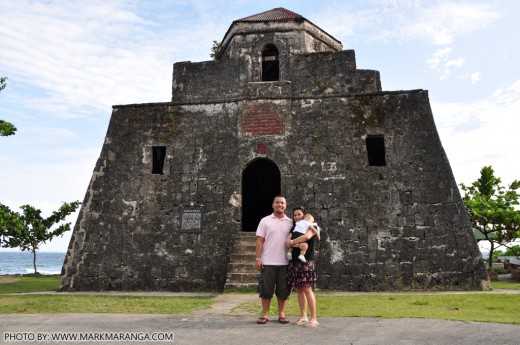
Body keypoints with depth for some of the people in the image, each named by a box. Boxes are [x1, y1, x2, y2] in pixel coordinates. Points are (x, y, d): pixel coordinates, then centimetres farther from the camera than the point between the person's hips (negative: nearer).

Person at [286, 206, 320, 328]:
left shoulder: (310, 227, 2)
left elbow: (307, 236, -21)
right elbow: (287, 242, -1)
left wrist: (292, 242, -10)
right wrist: (298, 245, -19)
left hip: (306, 262, -5)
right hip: (294, 262, 5)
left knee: (307, 289, -8)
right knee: (299, 290, 7)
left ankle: (314, 318, -3)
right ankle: (303, 316, 15)